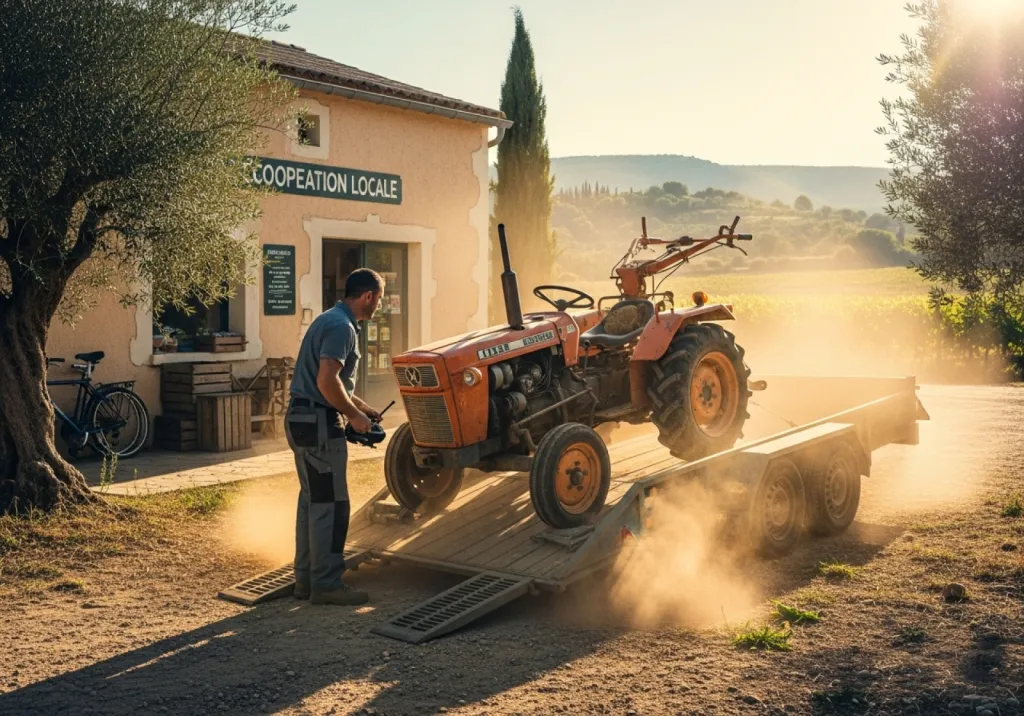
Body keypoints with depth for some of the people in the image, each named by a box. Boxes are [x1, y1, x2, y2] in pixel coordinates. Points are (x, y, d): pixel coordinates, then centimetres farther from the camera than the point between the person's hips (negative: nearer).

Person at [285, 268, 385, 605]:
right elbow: (327, 381, -26)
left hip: (303, 419, 11)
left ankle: (307, 577, 23)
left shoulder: (331, 320, 17)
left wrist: (360, 406, 23)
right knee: (330, 504, -4)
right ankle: (326, 584, 3)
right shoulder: (342, 327, -16)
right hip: (319, 424, -11)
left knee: (312, 500, 15)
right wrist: (354, 415, -14)